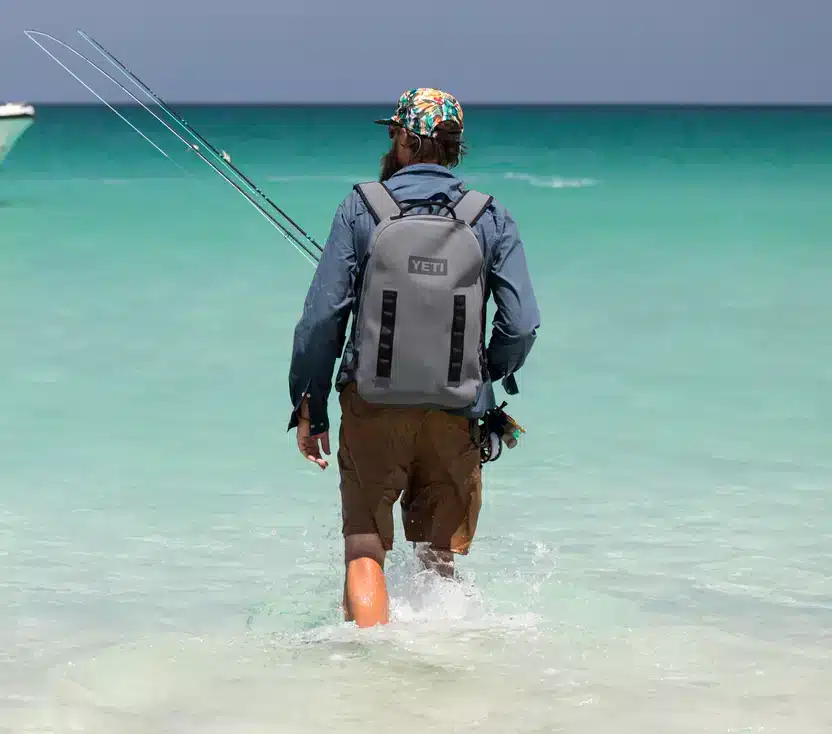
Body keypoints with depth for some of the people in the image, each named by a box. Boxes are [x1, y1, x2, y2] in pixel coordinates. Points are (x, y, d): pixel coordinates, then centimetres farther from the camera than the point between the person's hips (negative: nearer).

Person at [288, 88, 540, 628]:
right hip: (454, 415, 1)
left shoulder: (362, 209, -3)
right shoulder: (491, 219, 0)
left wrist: (309, 407, 4)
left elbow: (322, 317, -5)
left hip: (373, 407, -1)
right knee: (440, 558, 13)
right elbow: (522, 325, -4)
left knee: (365, 551, 6)